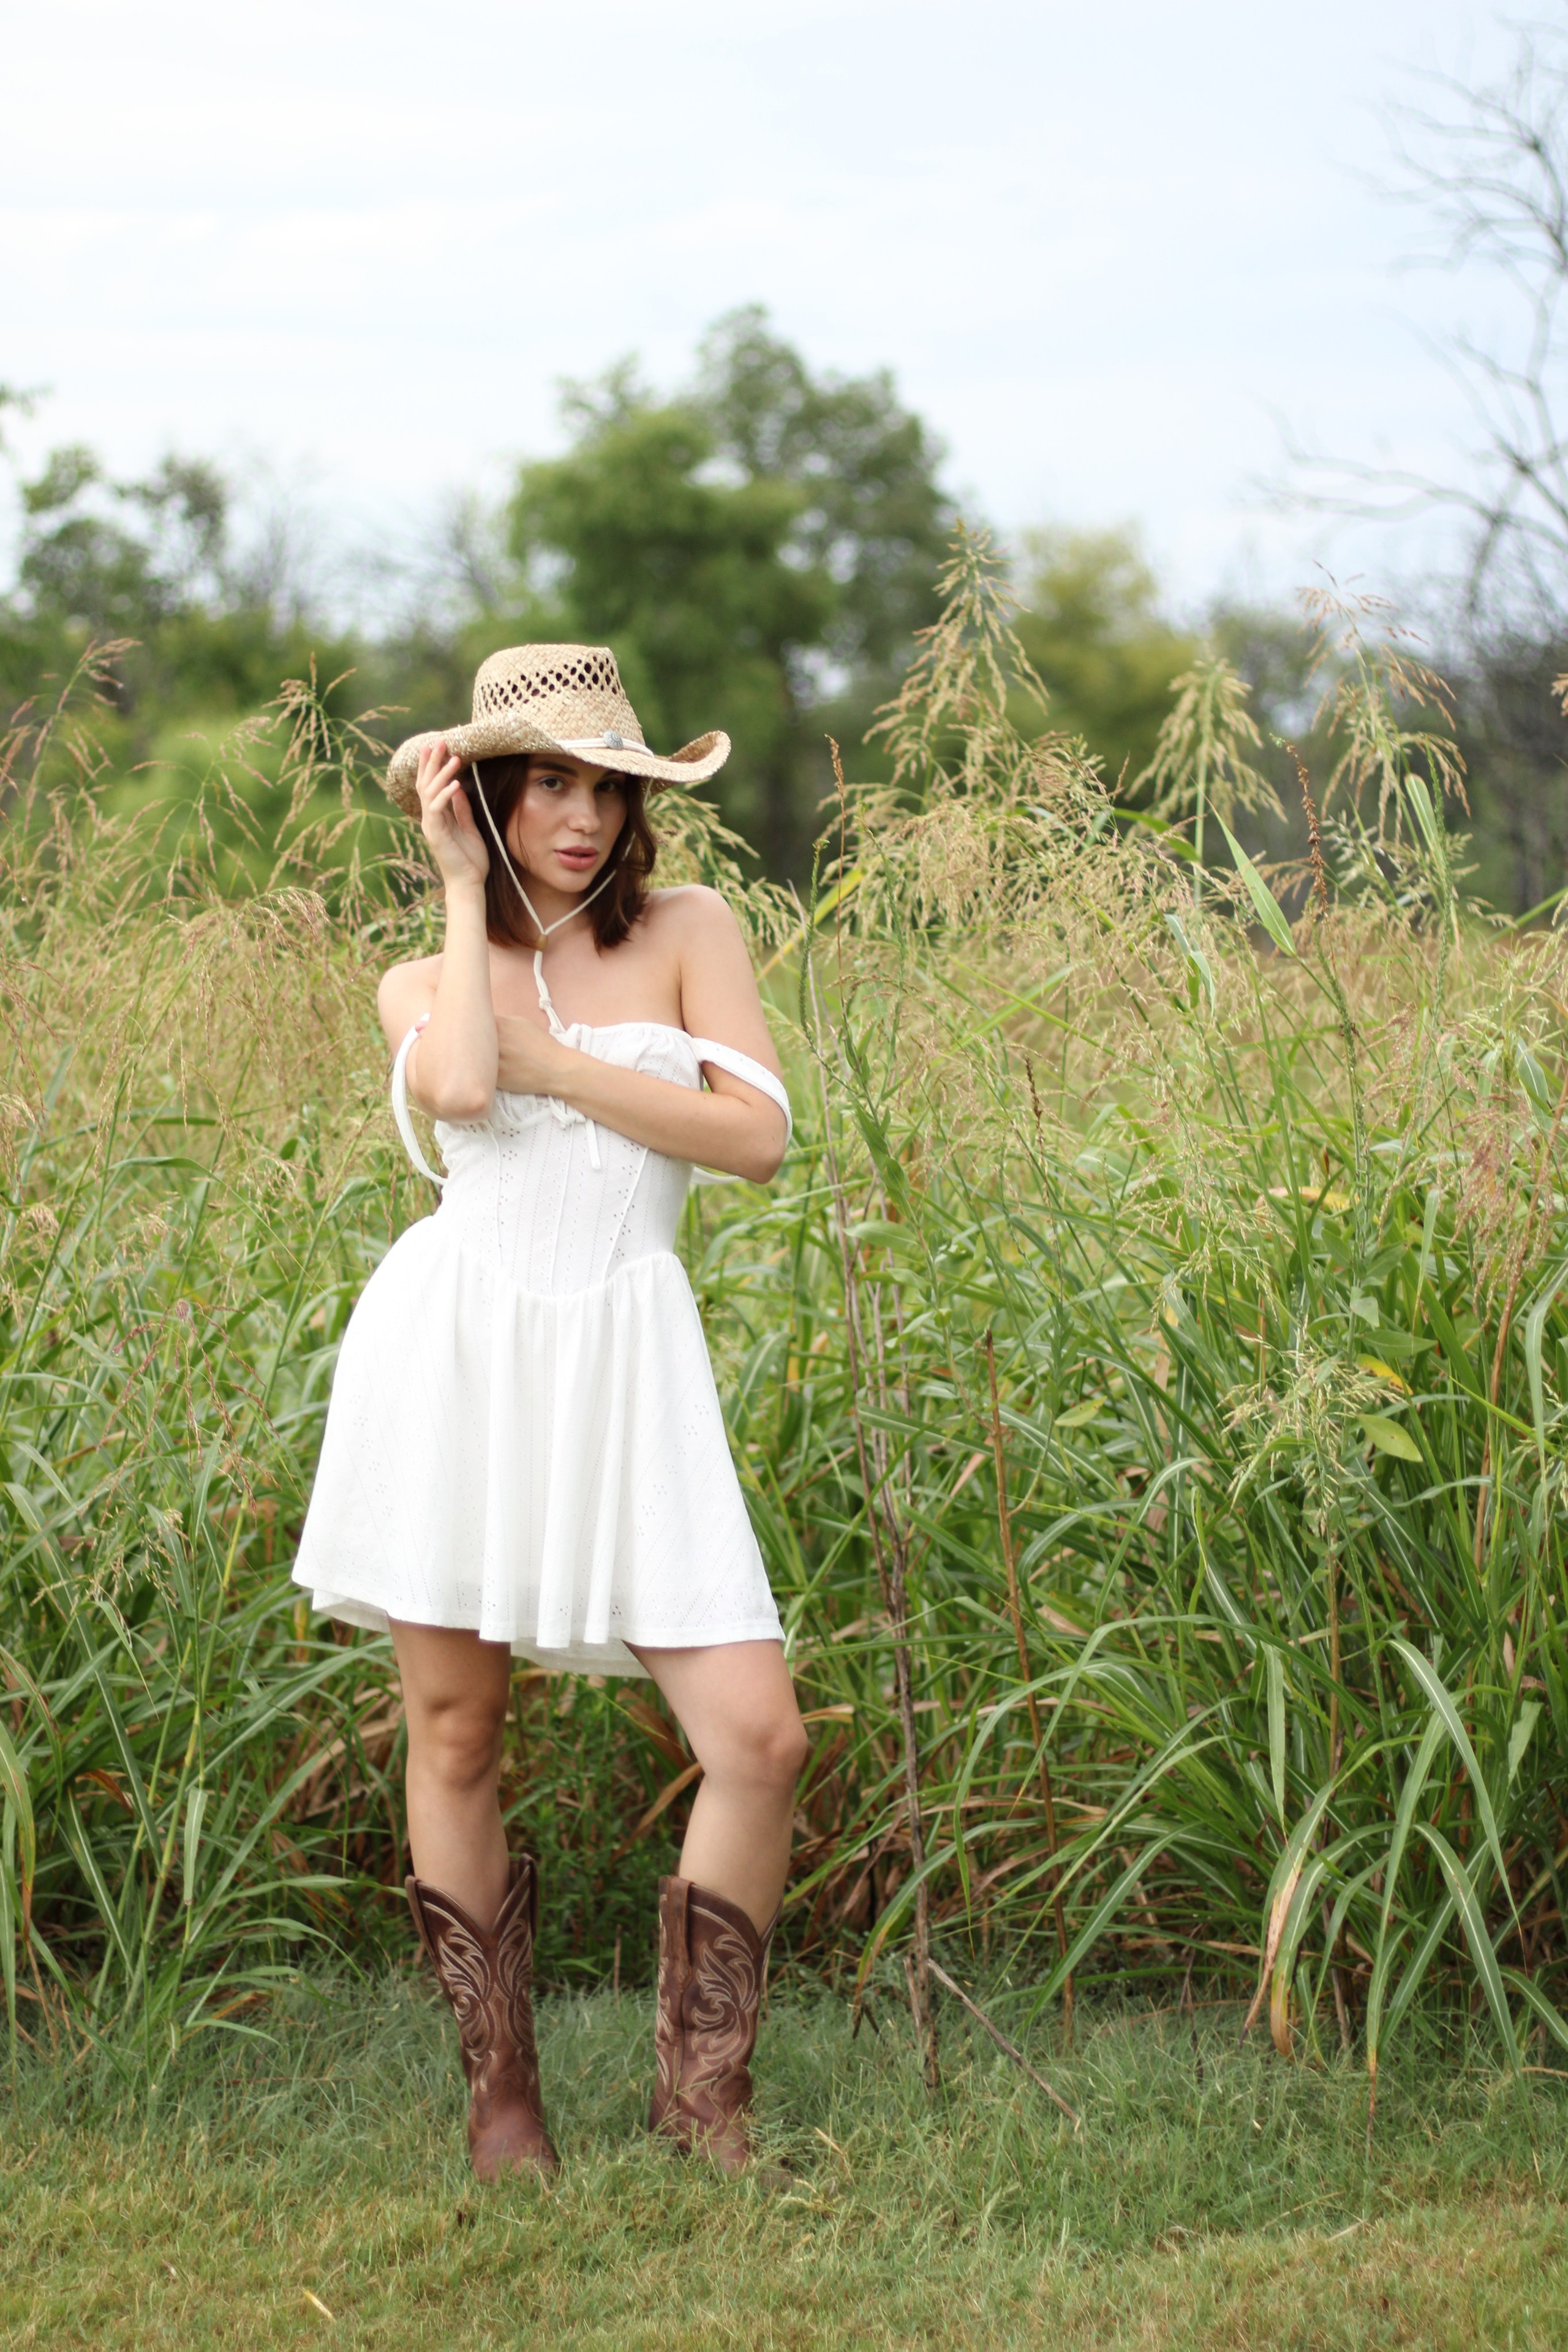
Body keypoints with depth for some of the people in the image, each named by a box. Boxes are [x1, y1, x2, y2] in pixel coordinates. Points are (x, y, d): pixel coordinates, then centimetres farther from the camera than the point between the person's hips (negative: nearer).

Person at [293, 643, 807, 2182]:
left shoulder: (687, 933, 8)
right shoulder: (423, 986, 11)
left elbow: (757, 1135, -5)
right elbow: (459, 1088, -14)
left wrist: (547, 1060, -6)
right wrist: (466, 893, -1)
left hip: (621, 1367, 0)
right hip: (455, 1347, 1)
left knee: (758, 1736, -9)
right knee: (452, 1737, 4)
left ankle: (700, 2094, 7)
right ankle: (500, 2095, 20)